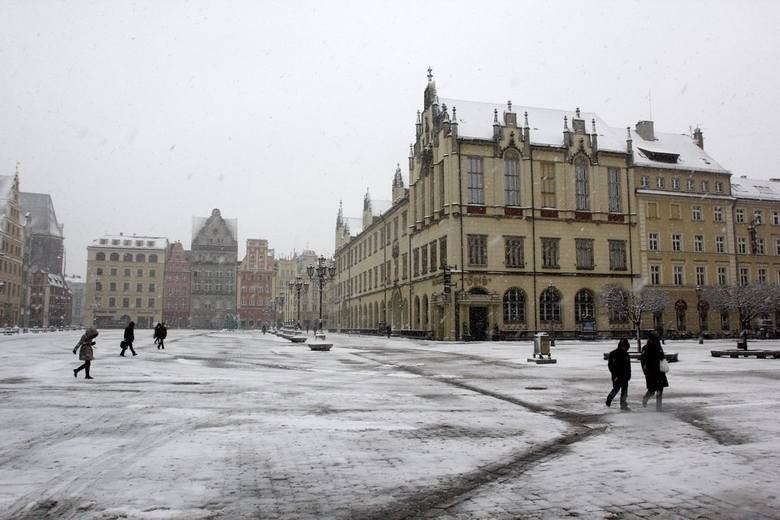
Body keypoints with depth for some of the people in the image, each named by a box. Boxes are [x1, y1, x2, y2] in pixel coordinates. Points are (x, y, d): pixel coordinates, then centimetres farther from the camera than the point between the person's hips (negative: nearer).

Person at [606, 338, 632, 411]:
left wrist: (629, 375, 16)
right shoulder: (614, 354, -10)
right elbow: (610, 365, -13)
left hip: (624, 376, 6)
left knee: (624, 391, 5)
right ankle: (609, 400, 16)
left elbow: (628, 366, 21)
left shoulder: (626, 354, 12)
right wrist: (615, 375, -17)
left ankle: (623, 405, 11)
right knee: (616, 389, -3)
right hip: (617, 376, -6)